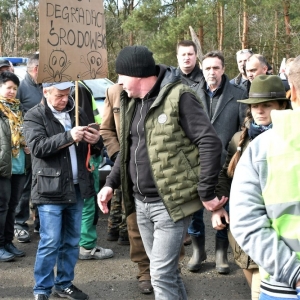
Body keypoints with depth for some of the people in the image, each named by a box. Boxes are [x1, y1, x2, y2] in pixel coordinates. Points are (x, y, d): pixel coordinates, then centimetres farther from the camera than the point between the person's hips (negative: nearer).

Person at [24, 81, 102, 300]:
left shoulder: (78, 113, 12)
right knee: (50, 243, -4)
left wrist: (96, 140, -6)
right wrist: (68, 136, -28)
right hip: (50, 189, -5)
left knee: (72, 241, 12)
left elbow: (92, 148, 18)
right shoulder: (35, 116, -3)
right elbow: (38, 146, -18)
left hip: (76, 188, 6)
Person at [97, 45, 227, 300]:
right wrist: (111, 183, 10)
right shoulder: (132, 101, 10)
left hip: (170, 202, -8)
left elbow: (210, 143, -18)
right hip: (141, 202, 8)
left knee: (162, 274, -7)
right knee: (166, 270, 18)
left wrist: (207, 192, -18)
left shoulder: (178, 97, -15)